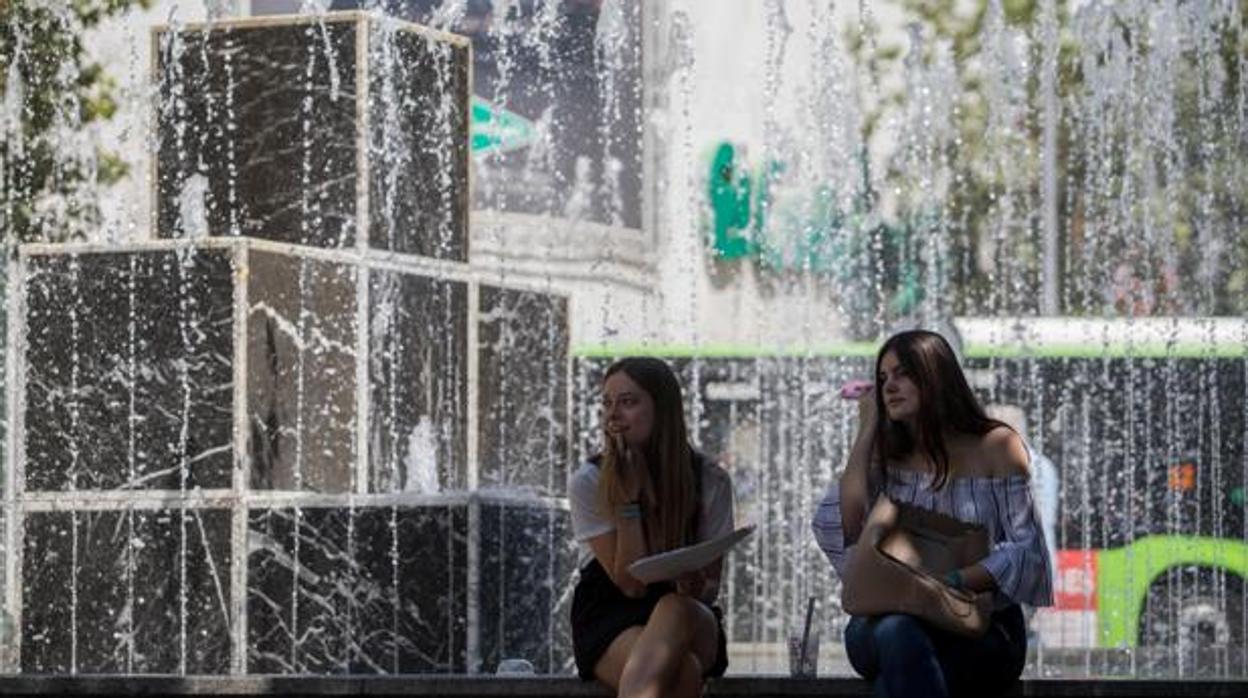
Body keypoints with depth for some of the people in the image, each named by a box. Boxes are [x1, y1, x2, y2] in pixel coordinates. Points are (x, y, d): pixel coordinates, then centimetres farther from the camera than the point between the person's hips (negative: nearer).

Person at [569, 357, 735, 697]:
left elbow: (710, 586, 2)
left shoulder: (709, 481, -2)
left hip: (687, 619, 2)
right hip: (610, 624, -1)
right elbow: (631, 583, -10)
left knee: (674, 609, -39)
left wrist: (695, 587, -23)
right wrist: (628, 497, -17)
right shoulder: (588, 482, -6)